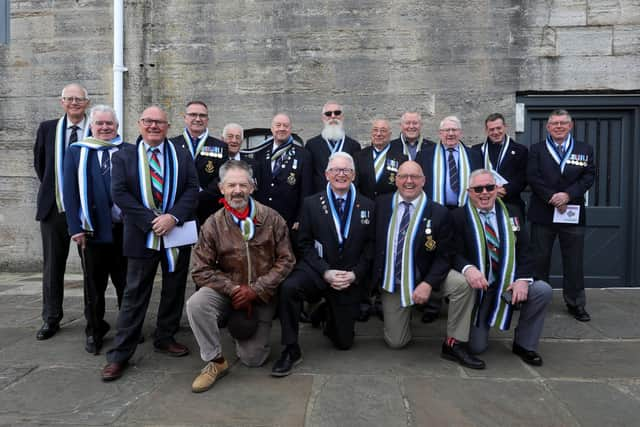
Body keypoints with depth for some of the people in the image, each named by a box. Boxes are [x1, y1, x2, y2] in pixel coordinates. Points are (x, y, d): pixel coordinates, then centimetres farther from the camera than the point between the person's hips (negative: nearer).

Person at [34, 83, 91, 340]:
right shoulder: (47, 128, 7)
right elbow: (39, 163, 17)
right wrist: (51, 190, 15)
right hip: (54, 208, 3)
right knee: (53, 265, 9)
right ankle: (51, 319, 21)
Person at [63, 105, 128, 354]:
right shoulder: (76, 152, 7)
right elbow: (70, 192, 2)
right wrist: (75, 228, -6)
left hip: (123, 228, 0)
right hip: (92, 229, 0)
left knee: (126, 282, 9)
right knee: (94, 285, 10)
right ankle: (94, 332, 25)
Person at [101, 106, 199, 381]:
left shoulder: (182, 156, 6)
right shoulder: (123, 157, 3)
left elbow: (192, 189, -3)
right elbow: (119, 193, -6)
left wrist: (173, 216, -18)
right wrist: (151, 220, -16)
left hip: (178, 233, 2)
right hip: (142, 235, -2)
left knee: (174, 291, 11)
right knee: (135, 294, 3)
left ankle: (165, 338, 28)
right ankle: (120, 354, 11)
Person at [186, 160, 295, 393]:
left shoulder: (271, 218, -7)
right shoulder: (213, 224, -6)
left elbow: (286, 261, -8)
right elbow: (201, 270, -7)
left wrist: (255, 289, -15)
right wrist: (233, 289, -18)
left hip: (263, 295, 0)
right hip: (227, 291, 1)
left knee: (252, 359, -3)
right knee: (196, 303, -31)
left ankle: (255, 336, 35)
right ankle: (215, 361, -9)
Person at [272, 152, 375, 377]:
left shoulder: (367, 206, 3)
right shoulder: (311, 203, 1)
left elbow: (370, 246, 2)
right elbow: (305, 244, -4)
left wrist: (355, 274, -12)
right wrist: (326, 272, -17)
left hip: (351, 279, 2)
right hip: (316, 271, -1)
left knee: (344, 341, 6)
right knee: (289, 287, -35)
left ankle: (330, 315, 41)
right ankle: (291, 350, -17)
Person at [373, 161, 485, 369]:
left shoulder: (439, 213, -12)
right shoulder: (381, 204, -5)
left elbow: (444, 256, -11)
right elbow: (371, 240, 3)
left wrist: (428, 283, -25)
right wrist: (376, 277, -4)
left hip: (423, 276, -1)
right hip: (391, 282, 1)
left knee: (462, 284, -29)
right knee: (395, 342, 2)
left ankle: (453, 344, -11)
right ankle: (403, 315, 36)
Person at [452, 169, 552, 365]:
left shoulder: (509, 215, 7)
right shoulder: (459, 216, -4)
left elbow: (524, 251, 1)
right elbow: (454, 254, -11)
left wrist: (523, 278, -16)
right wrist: (467, 268, -34)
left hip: (508, 285, 3)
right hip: (477, 288, -3)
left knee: (543, 290, -25)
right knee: (477, 348, -7)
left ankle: (524, 344, -3)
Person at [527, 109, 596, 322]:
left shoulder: (585, 150, 10)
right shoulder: (536, 150, 6)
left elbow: (588, 177, 0)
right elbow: (533, 177, -5)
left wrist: (568, 195, -15)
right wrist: (552, 197, -15)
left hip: (573, 213, 1)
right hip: (543, 213, -1)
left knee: (574, 261, 6)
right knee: (539, 259, 5)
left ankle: (575, 303, 18)